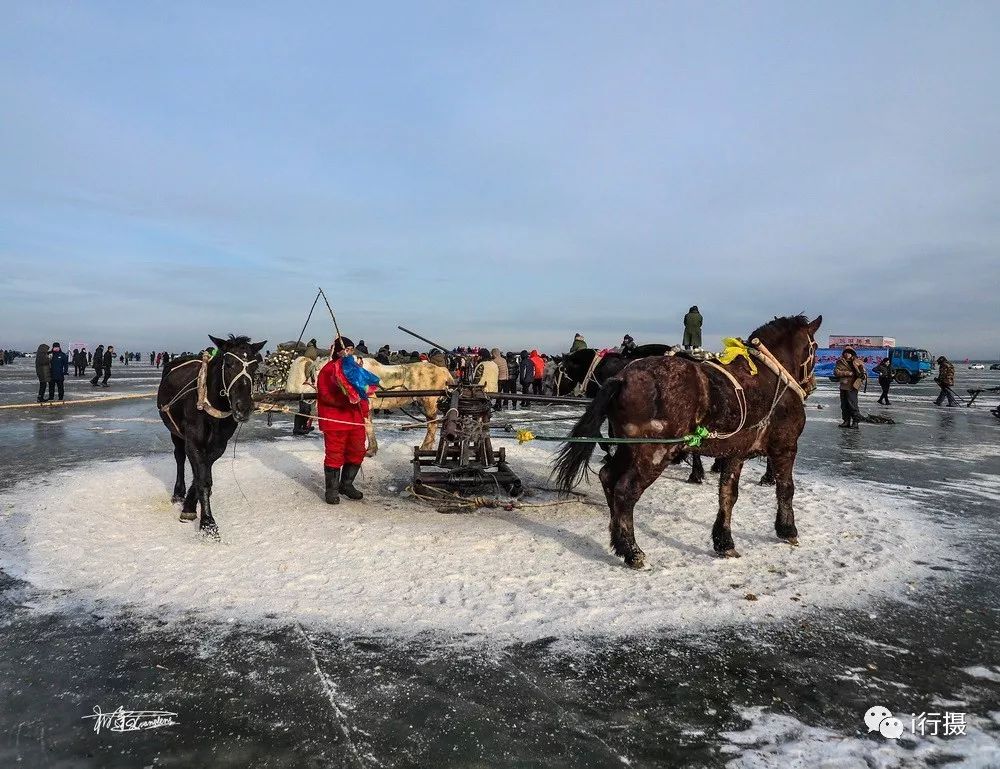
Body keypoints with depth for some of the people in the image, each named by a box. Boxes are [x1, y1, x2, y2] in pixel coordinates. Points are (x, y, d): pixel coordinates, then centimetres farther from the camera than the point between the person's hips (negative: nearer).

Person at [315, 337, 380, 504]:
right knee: (335, 455, -1)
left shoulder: (356, 368, 15)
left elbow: (366, 388, 25)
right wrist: (347, 400, -27)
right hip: (335, 420, -7)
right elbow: (325, 395, -16)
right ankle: (332, 490, 13)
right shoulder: (328, 370, -7)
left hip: (356, 419, 7)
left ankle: (346, 484, 29)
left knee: (357, 452, 12)